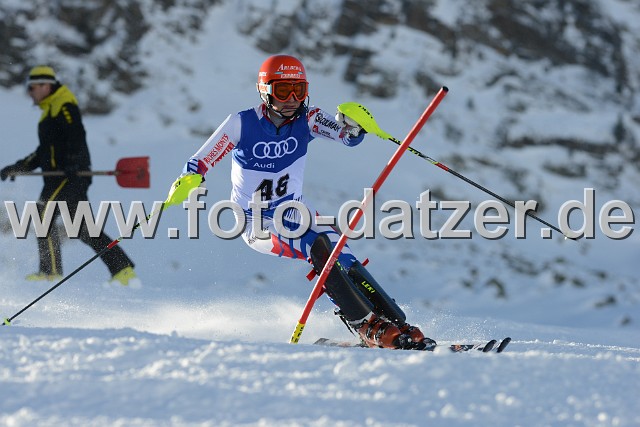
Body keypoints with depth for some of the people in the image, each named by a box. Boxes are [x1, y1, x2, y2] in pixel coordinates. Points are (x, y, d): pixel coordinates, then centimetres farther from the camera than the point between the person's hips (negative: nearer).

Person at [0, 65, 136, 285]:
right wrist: (18, 167, 27)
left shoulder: (63, 105, -5)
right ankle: (123, 269, 0)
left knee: (44, 214, -13)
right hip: (59, 178, 10)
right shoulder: (50, 111, 26)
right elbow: (45, 151, 32)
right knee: (83, 228, 4)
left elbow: (77, 136, -19)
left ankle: (51, 271, -14)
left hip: (69, 176, -10)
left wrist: (73, 164, -33)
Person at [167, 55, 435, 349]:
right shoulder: (242, 124, -15)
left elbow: (348, 136, -23)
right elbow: (200, 163, -13)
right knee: (318, 248, -29)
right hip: (257, 222, -4)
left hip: (294, 212, 4)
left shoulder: (307, 120, -8)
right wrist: (188, 180, -33)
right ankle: (370, 329, -32)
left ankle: (399, 327, -23)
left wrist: (353, 124, -45)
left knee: (341, 256, -22)